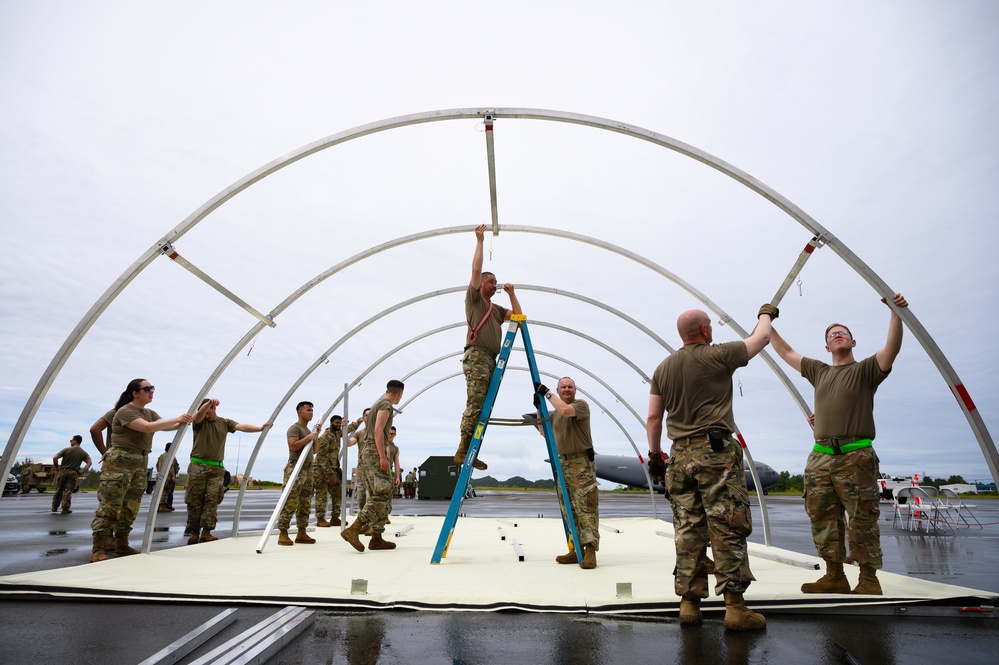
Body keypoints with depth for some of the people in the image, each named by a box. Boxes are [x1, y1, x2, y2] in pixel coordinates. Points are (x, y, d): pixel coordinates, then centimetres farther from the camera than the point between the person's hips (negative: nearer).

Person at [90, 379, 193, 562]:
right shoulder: (125, 411, -10)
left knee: (131, 508, 9)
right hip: (120, 461, -8)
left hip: (140, 463, 8)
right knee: (110, 506, -7)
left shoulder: (150, 413, 15)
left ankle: (121, 546, 16)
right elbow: (148, 427, -22)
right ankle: (97, 550, -2)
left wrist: (181, 422, -14)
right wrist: (176, 419, -21)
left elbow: (166, 427, 4)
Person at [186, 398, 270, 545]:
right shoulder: (199, 422, 4)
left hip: (217, 468, 2)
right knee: (194, 501, 1)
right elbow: (199, 414, -19)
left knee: (212, 500, -4)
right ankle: (194, 532, 10)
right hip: (198, 466, -1)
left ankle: (206, 532, -2)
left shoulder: (225, 423, 11)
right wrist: (209, 402, -38)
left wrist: (260, 428, -15)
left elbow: (242, 427, 0)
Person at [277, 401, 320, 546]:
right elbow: (293, 446, -21)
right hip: (295, 468, -8)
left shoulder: (308, 430, 21)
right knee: (290, 503, -10)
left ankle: (302, 533, 10)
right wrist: (308, 437, -16)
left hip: (308, 469, 9)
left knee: (305, 504, 6)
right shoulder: (295, 428, -6)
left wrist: (317, 434, 14)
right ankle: (282, 534, -6)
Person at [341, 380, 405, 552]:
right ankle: (353, 530, -21)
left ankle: (377, 538, 8)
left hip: (365, 453, 10)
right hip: (374, 453, -10)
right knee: (381, 494, -13)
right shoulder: (386, 405, -6)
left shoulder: (377, 404, 23)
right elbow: (378, 430, -18)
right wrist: (383, 457, -22)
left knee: (377, 496, 9)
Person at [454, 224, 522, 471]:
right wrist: (480, 241, 4)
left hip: (491, 359, 8)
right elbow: (476, 270, 0)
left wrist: (511, 294, 21)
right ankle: (463, 449, -16)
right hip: (476, 355, -8)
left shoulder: (496, 309, 29)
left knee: (483, 408, 2)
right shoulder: (474, 299, 9)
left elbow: (517, 315, 23)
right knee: (475, 404, -17)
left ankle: (470, 452, 3)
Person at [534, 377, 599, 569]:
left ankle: (590, 551, -11)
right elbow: (543, 431, 22)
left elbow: (565, 410, -25)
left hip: (582, 463, -7)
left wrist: (547, 393, -15)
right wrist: (539, 408, 11)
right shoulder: (555, 413, 17)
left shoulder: (581, 405, -5)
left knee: (586, 508, -11)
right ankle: (576, 549, 15)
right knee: (568, 510, 9)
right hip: (563, 463, 8)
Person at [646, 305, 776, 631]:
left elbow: (653, 417, 11)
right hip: (717, 452, -5)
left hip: (680, 455, 5)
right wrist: (766, 313, 32)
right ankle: (735, 606, 2)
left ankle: (689, 603, 12)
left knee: (687, 531, 7)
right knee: (728, 529, -1)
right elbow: (761, 337, 13)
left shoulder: (663, 368, 11)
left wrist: (654, 453, 20)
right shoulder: (718, 355, -4)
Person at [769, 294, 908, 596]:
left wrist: (895, 313, -21)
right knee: (823, 520, 6)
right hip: (820, 457, 5)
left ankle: (868, 580, 9)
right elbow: (786, 352, 26)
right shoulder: (819, 372, 20)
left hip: (856, 457, -5)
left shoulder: (865, 370, 7)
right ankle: (834, 576, 16)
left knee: (862, 521, -1)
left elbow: (892, 348, -10)